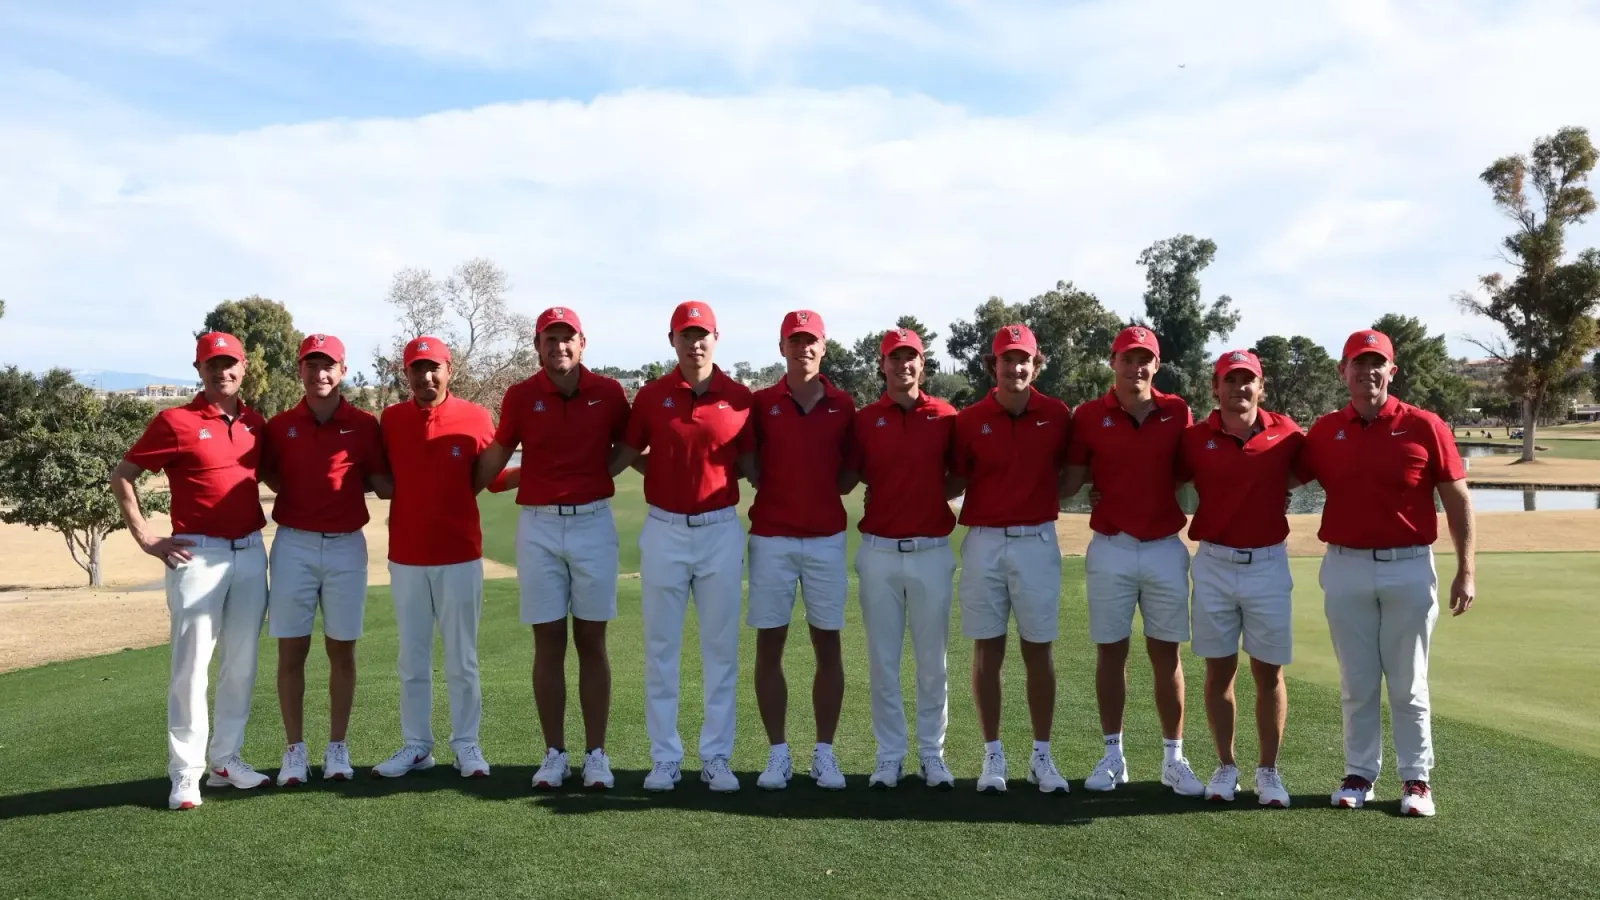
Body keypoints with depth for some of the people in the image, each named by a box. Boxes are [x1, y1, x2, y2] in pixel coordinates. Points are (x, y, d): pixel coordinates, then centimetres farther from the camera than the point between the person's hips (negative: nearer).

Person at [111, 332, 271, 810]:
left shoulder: (256, 424, 9)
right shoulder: (175, 422, -4)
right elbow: (121, 476, -1)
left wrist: (275, 523, 9)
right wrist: (146, 538, -5)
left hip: (251, 553, 5)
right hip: (198, 555, -5)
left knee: (241, 662, 9)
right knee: (191, 665, -3)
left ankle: (226, 758, 21)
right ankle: (185, 771, 5)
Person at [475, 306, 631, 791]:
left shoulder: (609, 392, 0)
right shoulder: (520, 396, 0)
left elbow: (626, 448, 15)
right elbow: (496, 455, 9)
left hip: (593, 523, 0)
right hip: (538, 526, 1)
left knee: (591, 641, 4)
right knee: (548, 643, 5)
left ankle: (596, 754, 11)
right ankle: (554, 754, 14)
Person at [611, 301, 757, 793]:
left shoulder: (740, 397, 0)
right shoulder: (650, 396, 1)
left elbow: (750, 465, 6)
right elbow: (625, 454, 5)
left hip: (721, 531, 0)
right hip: (664, 531, 0)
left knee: (721, 647, 6)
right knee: (661, 647, 6)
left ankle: (717, 757, 16)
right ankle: (664, 757, 16)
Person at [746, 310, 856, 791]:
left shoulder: (843, 405, 6)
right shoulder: (761, 403, 3)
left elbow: (852, 468, 12)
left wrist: (826, 494, 2)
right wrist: (777, 493, -1)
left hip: (827, 538, 1)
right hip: (771, 538, -1)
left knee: (828, 646, 4)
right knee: (769, 646, 2)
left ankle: (825, 752, 13)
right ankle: (778, 753, 11)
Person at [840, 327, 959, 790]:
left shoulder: (946, 416, 2)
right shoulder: (864, 419, 2)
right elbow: (844, 481, 4)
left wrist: (934, 497, -1)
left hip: (932, 553, 0)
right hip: (879, 553, 0)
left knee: (932, 661, 7)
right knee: (883, 661, 6)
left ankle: (933, 753, 19)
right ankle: (890, 755, 17)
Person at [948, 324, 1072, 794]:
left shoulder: (1057, 415, 1)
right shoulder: (969, 419, 0)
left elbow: (1069, 472, 13)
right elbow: (955, 482, 5)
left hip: (1037, 542, 0)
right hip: (984, 543, 0)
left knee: (1038, 650, 6)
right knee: (988, 650, 5)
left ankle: (1042, 755, 17)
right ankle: (993, 755, 16)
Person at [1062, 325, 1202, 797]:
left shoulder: (1178, 413, 2)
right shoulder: (1089, 416, -1)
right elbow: (1072, 481, 0)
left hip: (1166, 549, 1)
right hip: (1110, 549, 0)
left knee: (1166, 653, 6)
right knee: (1111, 651, 6)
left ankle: (1173, 758, 16)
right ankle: (1112, 755, 17)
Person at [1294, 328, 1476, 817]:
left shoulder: (1424, 426, -4)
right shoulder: (1324, 431, 2)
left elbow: (1457, 500, -1)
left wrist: (1466, 570, -5)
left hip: (1409, 569, -2)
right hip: (1345, 569, 2)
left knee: (1408, 683, 8)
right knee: (1356, 682, 10)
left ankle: (1416, 779, 19)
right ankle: (1359, 773, 22)